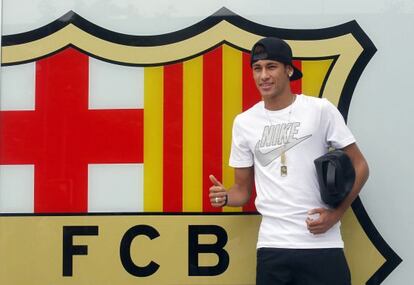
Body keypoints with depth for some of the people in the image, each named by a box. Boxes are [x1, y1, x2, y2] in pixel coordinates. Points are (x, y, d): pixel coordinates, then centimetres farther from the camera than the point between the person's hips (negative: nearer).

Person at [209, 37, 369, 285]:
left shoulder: (320, 110, -1)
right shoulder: (244, 122, 8)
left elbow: (359, 166, 3)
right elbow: (243, 189, 12)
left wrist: (336, 213, -8)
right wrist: (225, 196, -10)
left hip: (322, 244, -2)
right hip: (272, 246, 2)